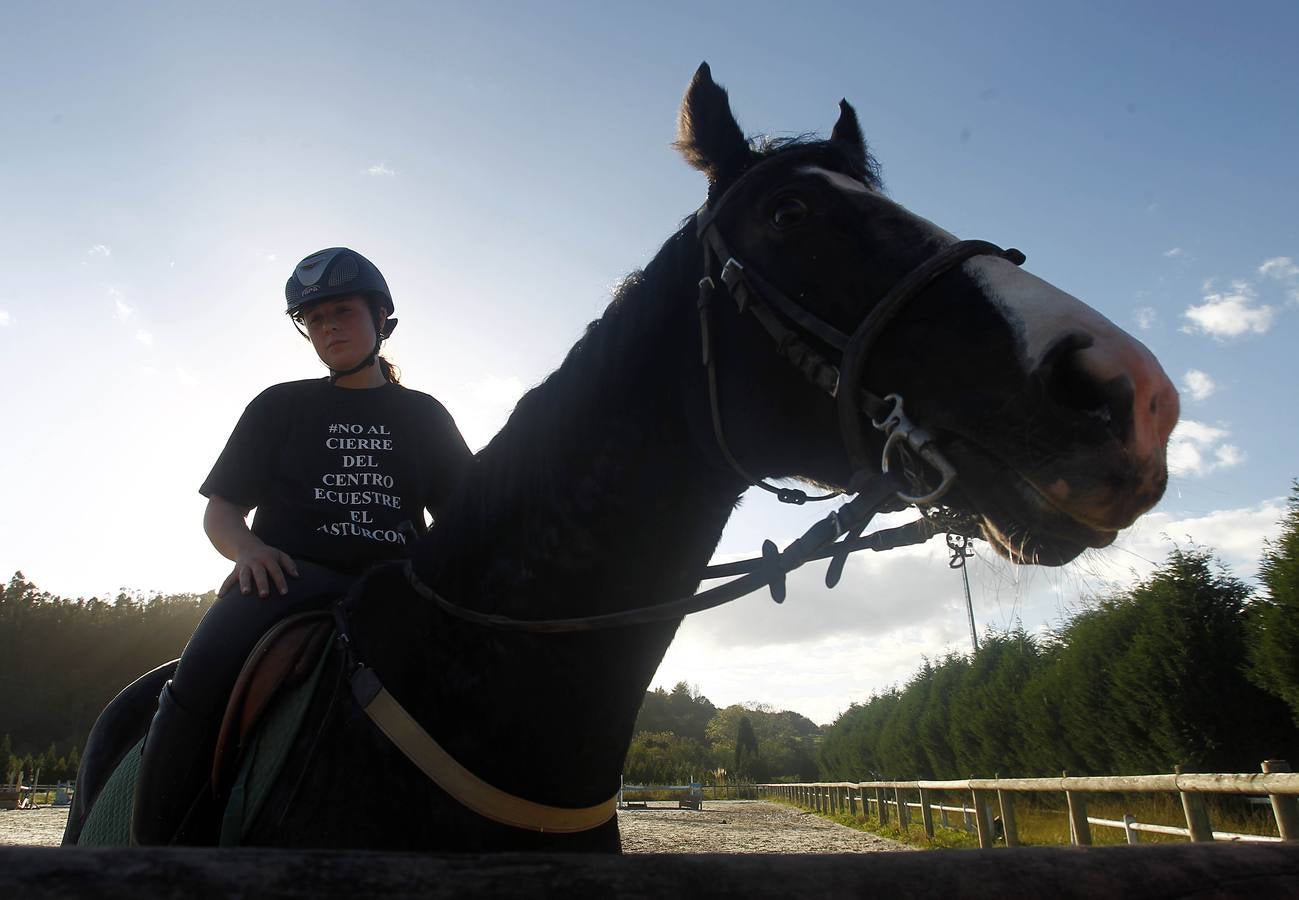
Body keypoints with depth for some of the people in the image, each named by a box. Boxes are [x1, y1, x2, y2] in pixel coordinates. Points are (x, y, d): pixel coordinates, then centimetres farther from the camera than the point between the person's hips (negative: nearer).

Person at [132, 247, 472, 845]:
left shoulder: (423, 414, 19)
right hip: (288, 574, 0)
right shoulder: (280, 406, 17)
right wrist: (247, 549, -9)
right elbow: (220, 510, 15)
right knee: (202, 679, -31)